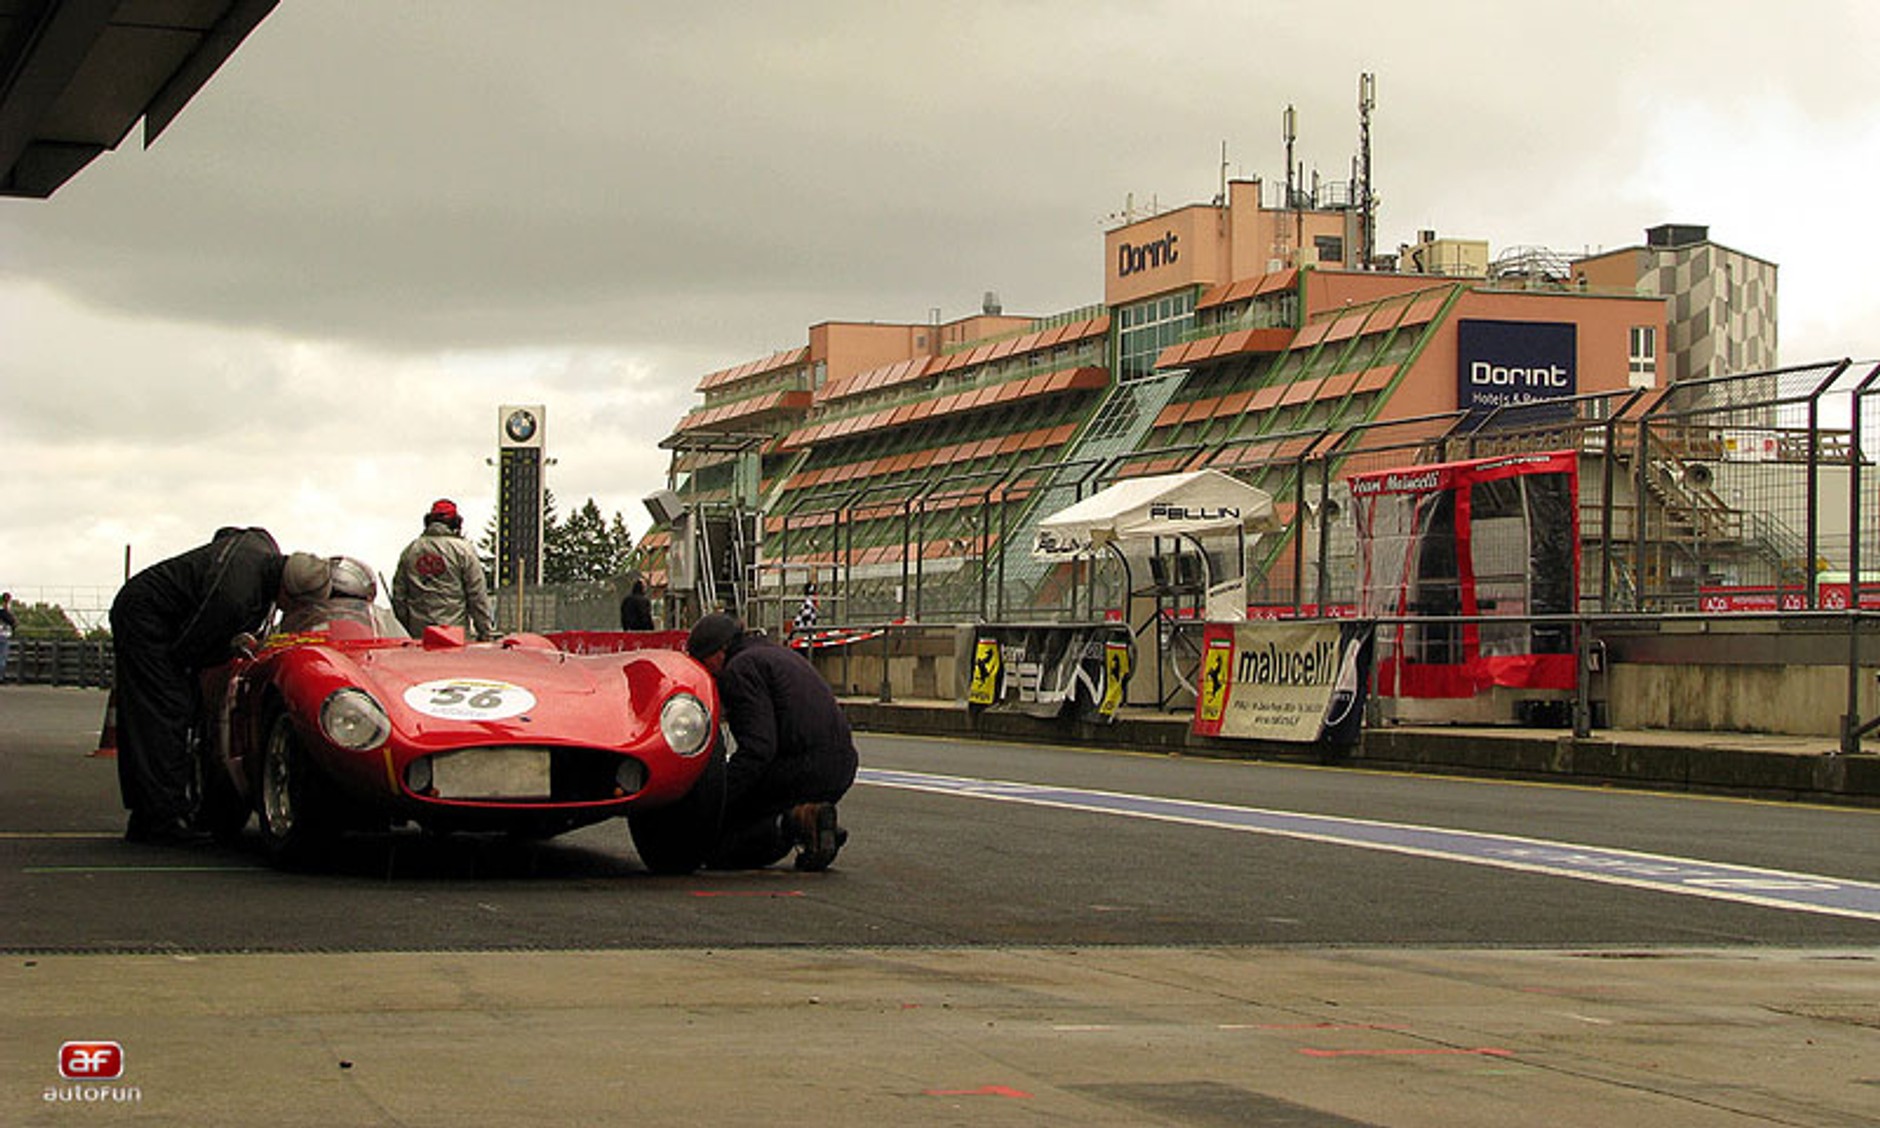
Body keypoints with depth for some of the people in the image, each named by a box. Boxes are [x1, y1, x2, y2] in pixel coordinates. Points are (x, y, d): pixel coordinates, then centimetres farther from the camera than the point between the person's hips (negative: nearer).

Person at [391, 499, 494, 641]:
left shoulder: (410, 550, 12)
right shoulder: (463, 550, -1)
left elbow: (398, 596, 14)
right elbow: (477, 596, -2)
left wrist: (409, 628, 23)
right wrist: (485, 632, 4)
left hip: (418, 632, 4)